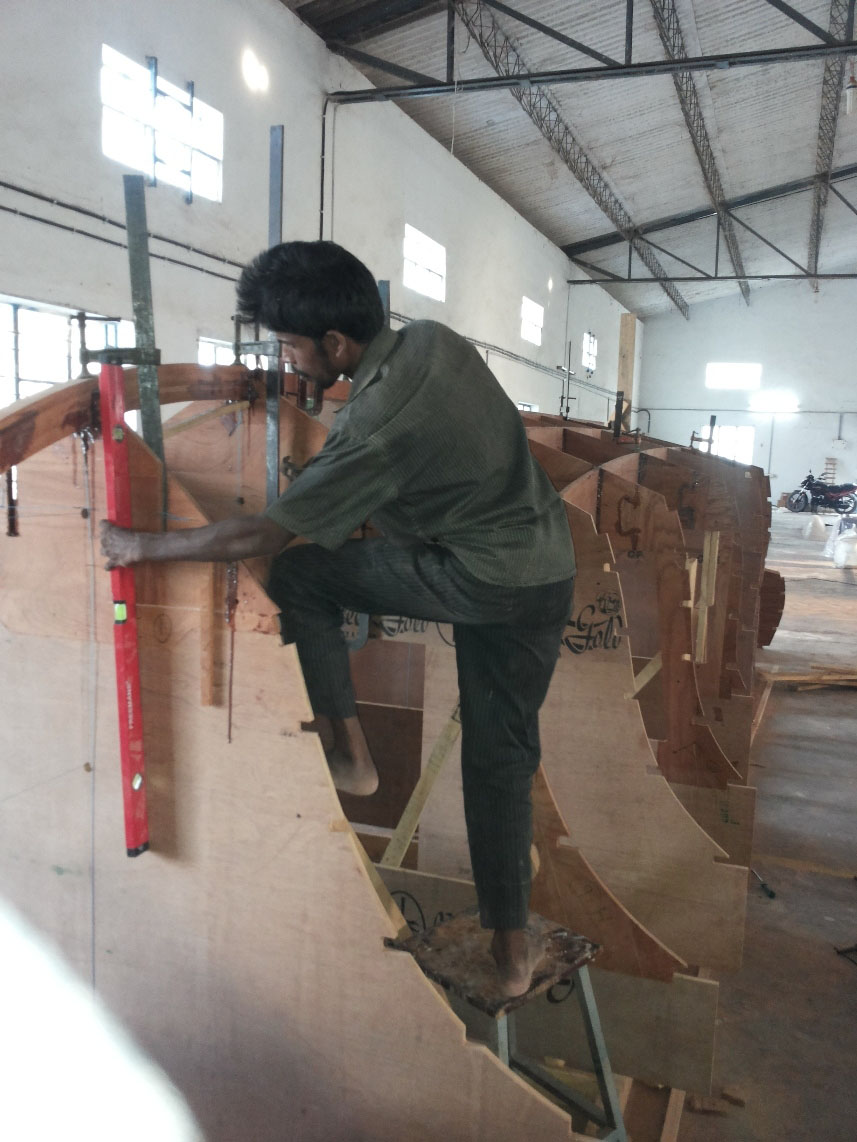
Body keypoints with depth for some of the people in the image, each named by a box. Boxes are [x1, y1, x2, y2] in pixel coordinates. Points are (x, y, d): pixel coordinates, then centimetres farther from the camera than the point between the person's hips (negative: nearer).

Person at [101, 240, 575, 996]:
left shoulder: (374, 429, -22)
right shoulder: (432, 339, 0)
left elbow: (259, 537, -16)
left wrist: (143, 546, -4)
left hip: (480, 581, -8)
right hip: (552, 572, 9)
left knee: (297, 575, 2)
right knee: (501, 754, 16)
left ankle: (350, 754, 9)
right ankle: (512, 946, 26)